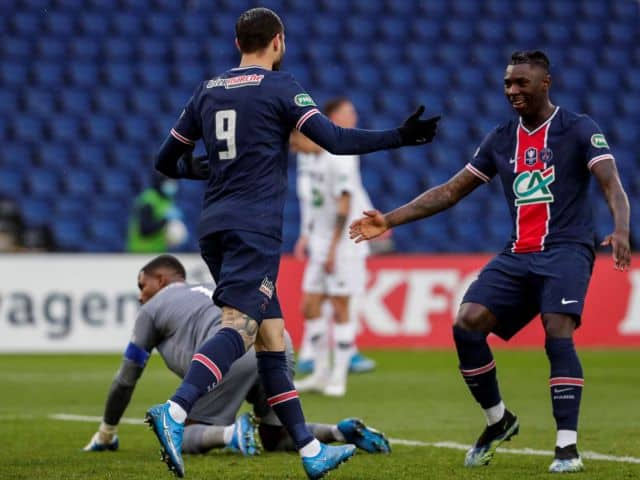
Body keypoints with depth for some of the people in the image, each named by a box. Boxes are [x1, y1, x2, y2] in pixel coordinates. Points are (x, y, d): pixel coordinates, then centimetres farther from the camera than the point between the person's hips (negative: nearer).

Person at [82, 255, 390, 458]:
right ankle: (342, 431, -2)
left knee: (183, 438, 7)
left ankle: (232, 434, -23)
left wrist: (105, 435, 39)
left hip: (229, 356, -6)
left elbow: (126, 379, 27)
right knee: (276, 439, 22)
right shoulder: (212, 289, 40)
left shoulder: (153, 308, 23)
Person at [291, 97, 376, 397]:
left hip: (344, 240, -8)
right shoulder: (307, 157, 8)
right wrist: (307, 234, 12)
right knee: (310, 307, 5)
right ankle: (320, 372, 14)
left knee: (340, 307, -4)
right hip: (320, 240, 8)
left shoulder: (339, 159, -17)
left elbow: (344, 206, -19)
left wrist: (332, 248, -19)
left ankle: (338, 377, 3)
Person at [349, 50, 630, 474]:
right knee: (467, 325, -12)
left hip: (565, 251, -5)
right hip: (517, 256, 5)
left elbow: (612, 184, -14)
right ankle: (499, 422, 8)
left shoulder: (579, 130, -1)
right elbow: (450, 191, 18)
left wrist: (621, 230, -35)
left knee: (558, 335, -24)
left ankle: (568, 447, -21)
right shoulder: (501, 140, 15)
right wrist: (389, 220, 12)